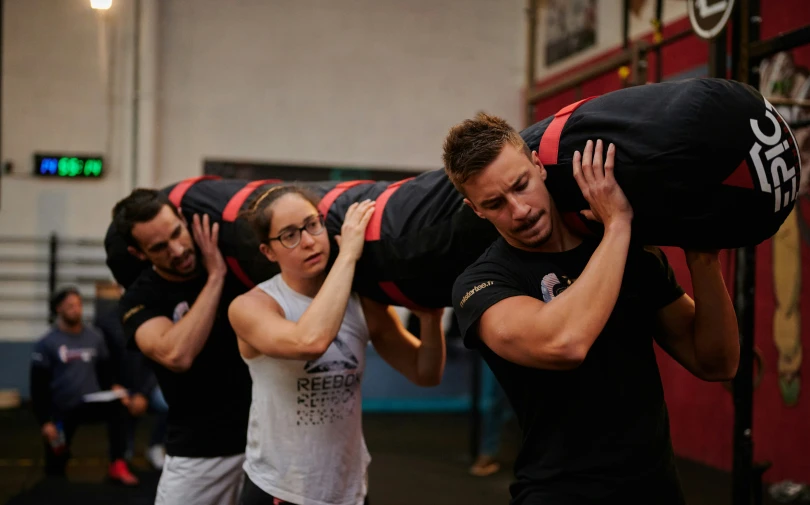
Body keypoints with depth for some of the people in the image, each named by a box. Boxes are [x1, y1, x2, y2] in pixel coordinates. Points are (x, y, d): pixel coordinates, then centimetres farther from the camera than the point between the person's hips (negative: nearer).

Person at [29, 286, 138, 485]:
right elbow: (38, 386, -6)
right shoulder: (46, 344, -7)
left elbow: (105, 372, 12)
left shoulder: (94, 338, 3)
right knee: (55, 469, 2)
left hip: (90, 404, 2)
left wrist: (114, 389, -10)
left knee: (118, 406, -30)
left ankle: (117, 466, -26)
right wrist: (45, 421, -11)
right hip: (61, 411, -1)